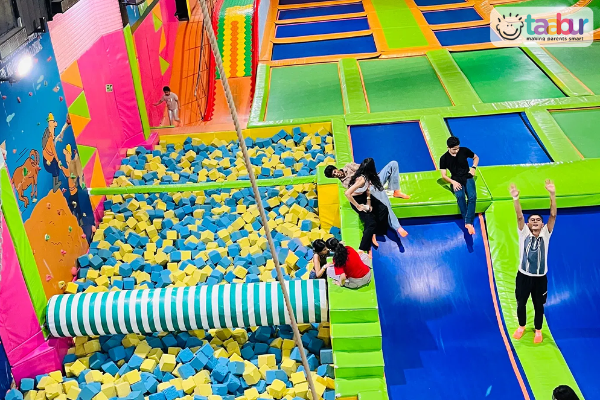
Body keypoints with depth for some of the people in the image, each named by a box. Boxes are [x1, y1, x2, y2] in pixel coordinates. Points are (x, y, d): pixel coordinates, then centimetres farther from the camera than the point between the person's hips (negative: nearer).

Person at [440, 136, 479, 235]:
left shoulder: (464, 151, 1)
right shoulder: (444, 158, -2)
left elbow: (476, 157, 19)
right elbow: (443, 175, -1)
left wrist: (474, 168, 0)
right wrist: (453, 182, -18)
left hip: (468, 178, 1)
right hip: (456, 180, -1)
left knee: (472, 196, -30)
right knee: (460, 196, -35)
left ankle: (468, 222, -32)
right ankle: (467, 221, -29)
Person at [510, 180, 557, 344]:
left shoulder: (545, 234, -5)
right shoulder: (524, 233, -5)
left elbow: (553, 215, -16)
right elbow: (519, 216, -20)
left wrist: (553, 195, -28)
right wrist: (516, 199, -36)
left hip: (540, 277, 0)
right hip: (523, 276, 0)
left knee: (539, 306, 12)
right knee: (520, 303, 14)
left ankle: (538, 331, 32)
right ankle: (521, 326, 37)